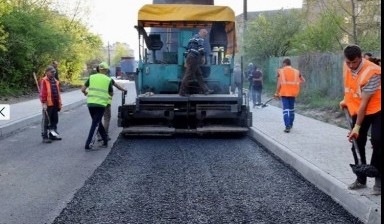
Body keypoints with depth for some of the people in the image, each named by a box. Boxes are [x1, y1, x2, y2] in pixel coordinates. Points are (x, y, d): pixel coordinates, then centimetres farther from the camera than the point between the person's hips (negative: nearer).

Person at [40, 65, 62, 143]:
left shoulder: (56, 81, 15)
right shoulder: (44, 81, -8)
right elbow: (42, 93, -13)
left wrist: (59, 103, 17)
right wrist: (44, 103, -19)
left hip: (55, 104, 8)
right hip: (48, 105, -7)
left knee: (54, 120, 15)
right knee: (46, 121, -2)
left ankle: (53, 134, 27)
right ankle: (45, 137, 3)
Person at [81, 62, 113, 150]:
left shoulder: (92, 77, 6)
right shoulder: (108, 80, 2)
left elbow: (82, 89, 2)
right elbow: (111, 94, 11)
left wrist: (86, 93, 24)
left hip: (90, 103, 3)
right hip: (101, 104, -3)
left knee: (97, 122, 18)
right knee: (95, 124, -2)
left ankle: (105, 140, 25)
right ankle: (88, 144, -10)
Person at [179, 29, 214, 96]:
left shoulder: (193, 38, 27)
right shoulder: (199, 37, -2)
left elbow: (188, 49, 26)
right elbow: (200, 47, -17)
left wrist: (186, 61, 25)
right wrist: (203, 56, -9)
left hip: (189, 57, 10)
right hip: (194, 58, -10)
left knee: (199, 75, 9)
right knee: (189, 75, -8)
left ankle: (206, 90, 9)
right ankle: (182, 92, -6)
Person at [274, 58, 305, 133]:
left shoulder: (281, 71, -3)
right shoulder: (296, 71, 6)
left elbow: (279, 83, -7)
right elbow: (303, 80, 9)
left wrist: (277, 93, 0)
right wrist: (295, 83, 14)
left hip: (284, 93, -3)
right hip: (293, 93, 3)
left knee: (286, 109, -4)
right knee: (291, 108, 18)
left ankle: (287, 126, -15)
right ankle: (290, 124, 29)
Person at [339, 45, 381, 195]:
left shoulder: (372, 72, -28)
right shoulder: (347, 66, -7)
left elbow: (364, 102, -28)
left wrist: (357, 127, -25)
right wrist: (346, 100, 11)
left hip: (376, 111, -6)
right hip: (357, 111, 6)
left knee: (377, 143, -14)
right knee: (357, 144, 5)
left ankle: (378, 180, -2)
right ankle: (361, 179, 15)